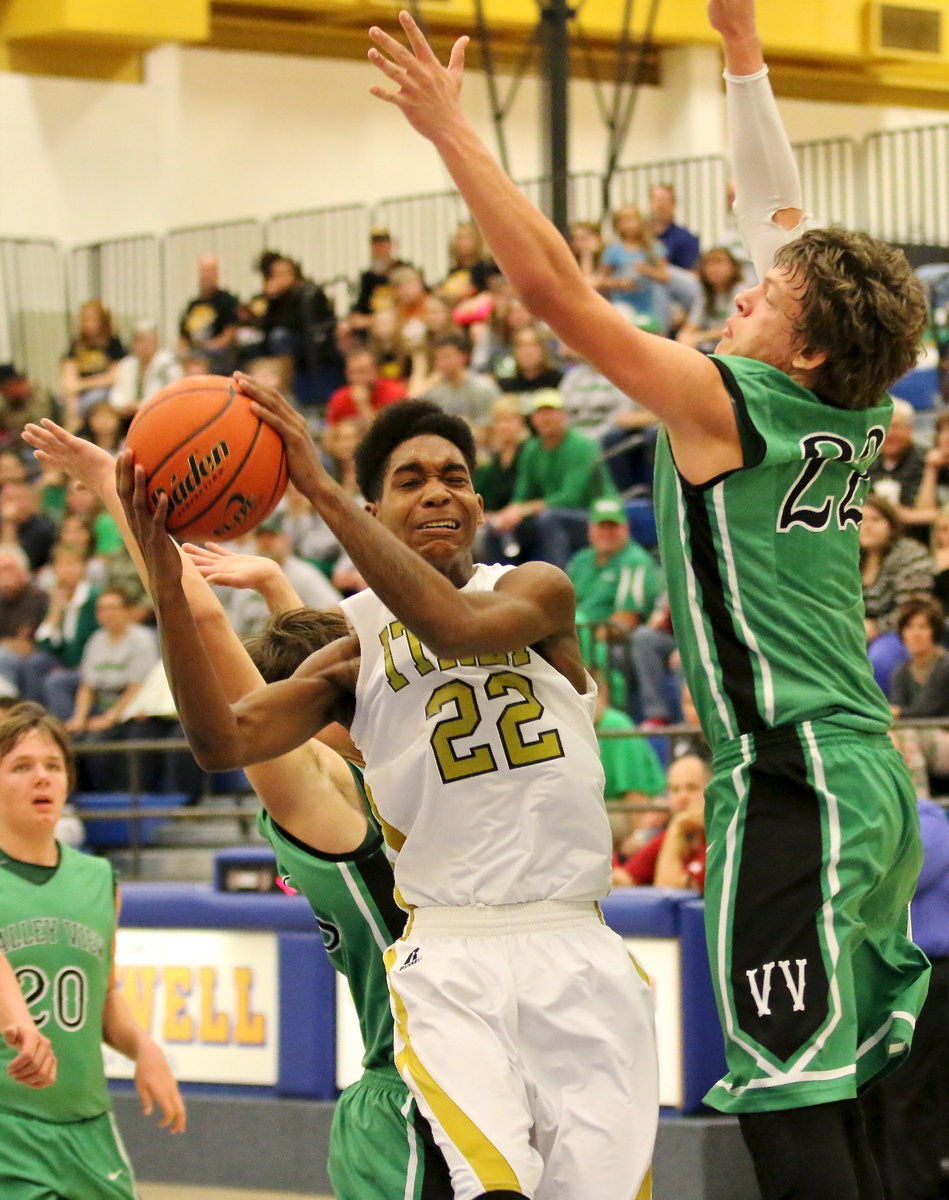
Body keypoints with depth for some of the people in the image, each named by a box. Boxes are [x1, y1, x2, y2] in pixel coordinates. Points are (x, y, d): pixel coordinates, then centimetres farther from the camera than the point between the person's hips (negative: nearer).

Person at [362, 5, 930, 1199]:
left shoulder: (722, 406, -11)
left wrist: (451, 129, -8)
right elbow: (781, 216, 21)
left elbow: (556, 288, -13)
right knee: (838, 1096, 12)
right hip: (869, 779, 9)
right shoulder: (847, 414, 9)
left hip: (796, 788, -9)